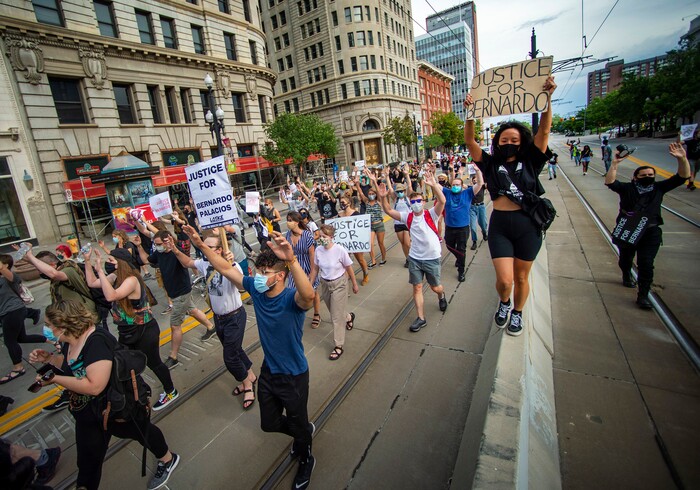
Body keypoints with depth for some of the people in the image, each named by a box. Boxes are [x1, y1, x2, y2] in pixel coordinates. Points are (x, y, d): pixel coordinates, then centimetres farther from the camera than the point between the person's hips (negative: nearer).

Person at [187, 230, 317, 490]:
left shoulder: (292, 299, -31)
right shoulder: (256, 289, -12)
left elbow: (309, 296, -56)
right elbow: (226, 268, -4)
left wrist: (292, 259, -68)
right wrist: (202, 245, -11)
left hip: (294, 376, -6)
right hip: (268, 371, 7)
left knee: (298, 424, 19)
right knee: (269, 423, 26)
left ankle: (306, 459, 52)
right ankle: (305, 431, 56)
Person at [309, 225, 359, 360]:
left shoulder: (340, 250, -23)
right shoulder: (318, 250, -11)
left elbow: (349, 268, -11)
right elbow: (315, 269, 1)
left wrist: (355, 284, -2)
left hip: (339, 284, -5)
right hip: (325, 284, 5)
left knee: (337, 316, 1)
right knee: (334, 312, 22)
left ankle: (339, 346, 16)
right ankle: (349, 317, 56)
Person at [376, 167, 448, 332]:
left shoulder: (431, 214, -10)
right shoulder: (408, 217, 0)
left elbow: (442, 201, -28)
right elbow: (388, 211, -2)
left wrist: (434, 185, -40)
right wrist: (383, 198, -18)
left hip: (432, 258, -3)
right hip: (415, 258, 3)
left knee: (435, 287, 14)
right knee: (417, 287, 4)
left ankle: (442, 296, 51)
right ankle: (421, 318, 16)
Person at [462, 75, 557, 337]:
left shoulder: (530, 163, 5)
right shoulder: (491, 164, 3)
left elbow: (544, 130, -3)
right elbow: (470, 141, -5)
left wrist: (547, 98, -10)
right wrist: (471, 114, -16)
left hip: (527, 226, 1)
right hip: (500, 226, -1)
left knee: (521, 277, 13)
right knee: (504, 280, -6)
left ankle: (517, 312, 39)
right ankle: (504, 302, 30)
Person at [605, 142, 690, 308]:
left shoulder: (658, 188, 6)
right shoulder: (627, 188, -3)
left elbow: (683, 176, 2)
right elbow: (609, 182, -19)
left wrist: (682, 158, -12)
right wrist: (615, 164, -28)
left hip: (650, 233, 1)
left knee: (646, 264, -7)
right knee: (625, 259, 18)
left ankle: (643, 295, 0)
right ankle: (626, 276, 51)